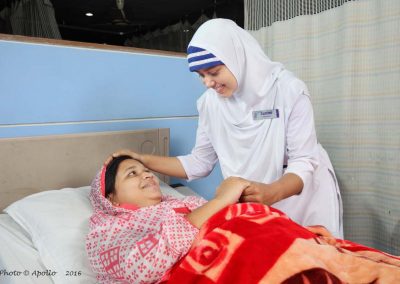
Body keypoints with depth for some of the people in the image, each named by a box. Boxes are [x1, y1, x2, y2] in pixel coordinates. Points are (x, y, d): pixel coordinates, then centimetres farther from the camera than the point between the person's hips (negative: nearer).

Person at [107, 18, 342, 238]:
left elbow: (304, 163, -19)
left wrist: (271, 192, -38)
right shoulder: (210, 102, -5)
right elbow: (200, 163, 0)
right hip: (252, 207, 3)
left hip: (304, 198, -2)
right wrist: (145, 160, -8)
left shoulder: (288, 89, -17)